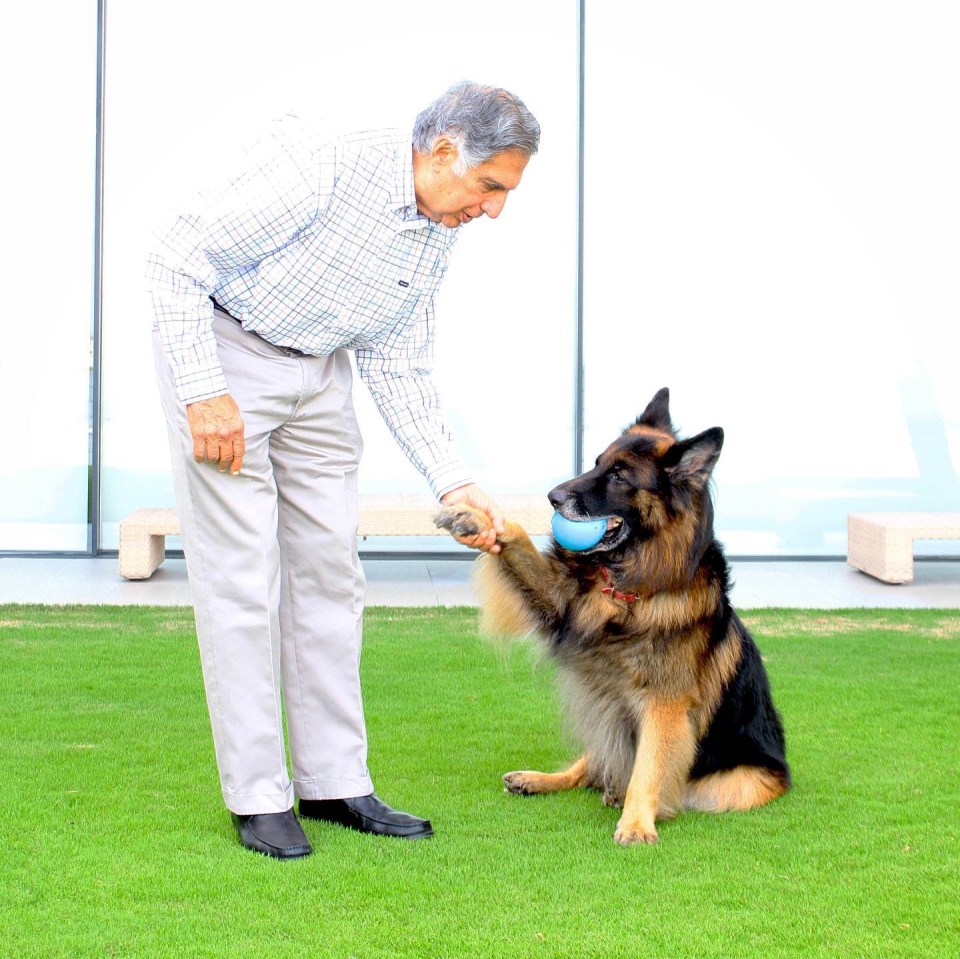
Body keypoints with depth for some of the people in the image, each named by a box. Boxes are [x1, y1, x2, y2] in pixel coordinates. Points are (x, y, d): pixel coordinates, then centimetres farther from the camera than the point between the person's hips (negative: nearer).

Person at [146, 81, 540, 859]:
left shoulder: (439, 236, -2)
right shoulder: (318, 169, -26)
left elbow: (399, 370, 5)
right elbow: (178, 258, -23)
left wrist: (455, 483, -4)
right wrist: (203, 393, -25)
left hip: (318, 374, 7)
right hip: (221, 352, -7)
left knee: (330, 568, 6)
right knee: (243, 575, -7)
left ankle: (333, 781, 14)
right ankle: (257, 795, 1)